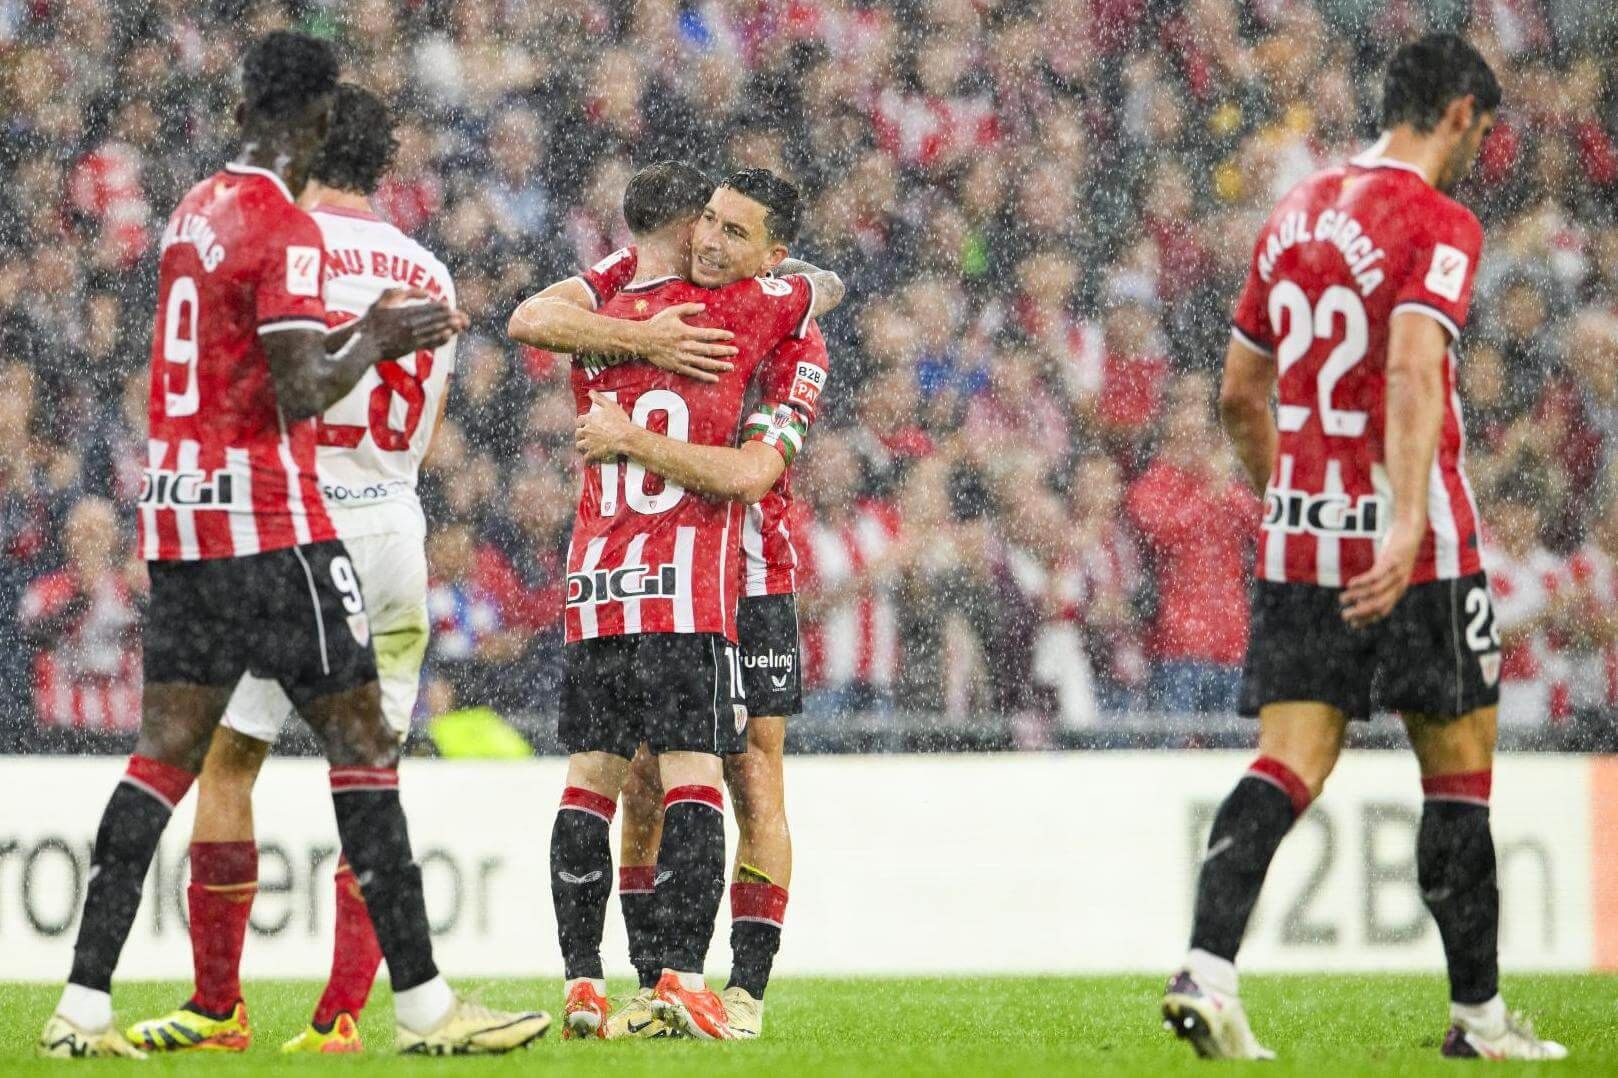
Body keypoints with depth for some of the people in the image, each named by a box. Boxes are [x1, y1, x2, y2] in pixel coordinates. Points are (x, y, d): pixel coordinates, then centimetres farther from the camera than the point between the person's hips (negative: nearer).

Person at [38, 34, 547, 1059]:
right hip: (270, 520, -8)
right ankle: (422, 1002, -1)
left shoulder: (194, 212, 14)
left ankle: (84, 1005, -1)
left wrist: (363, 330, 21)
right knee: (364, 743, -1)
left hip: (177, 514, 8)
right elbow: (300, 396, -18)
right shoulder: (287, 231, -12)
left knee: (166, 753, 6)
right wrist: (378, 339, -3)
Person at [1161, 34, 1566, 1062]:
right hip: (1418, 548, -6)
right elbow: (1413, 373, -25)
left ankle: (1207, 968, -19)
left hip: (1298, 537, 6)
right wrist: (1406, 528, -33)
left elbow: (1241, 395, 19)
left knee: (1290, 763, 1)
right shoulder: (1439, 224, -9)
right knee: (1459, 765, 7)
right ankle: (1479, 1013, 12)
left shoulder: (1295, 217, 13)